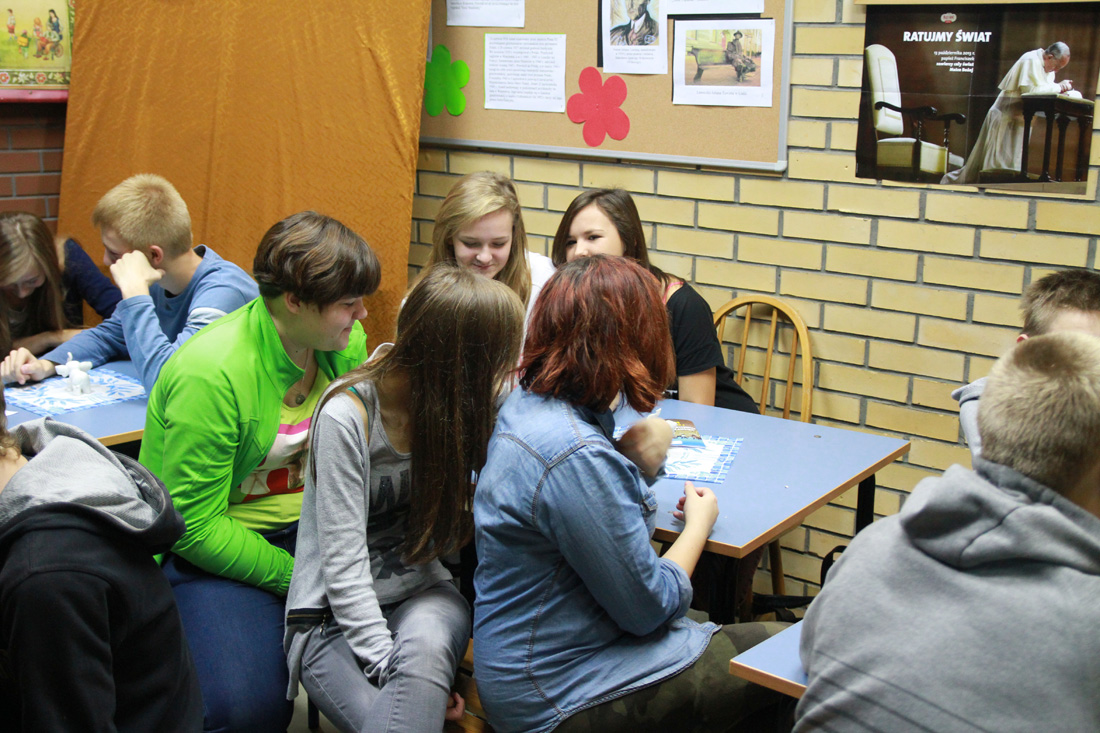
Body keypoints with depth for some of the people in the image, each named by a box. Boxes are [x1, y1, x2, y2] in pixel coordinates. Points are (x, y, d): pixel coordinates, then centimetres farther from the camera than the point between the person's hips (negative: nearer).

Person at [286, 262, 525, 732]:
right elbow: (343, 566, -18)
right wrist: (391, 666, -24)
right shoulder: (346, 417, -17)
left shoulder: (460, 404, 0)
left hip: (421, 594, 4)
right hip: (335, 612, -4)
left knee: (425, 642, -32)